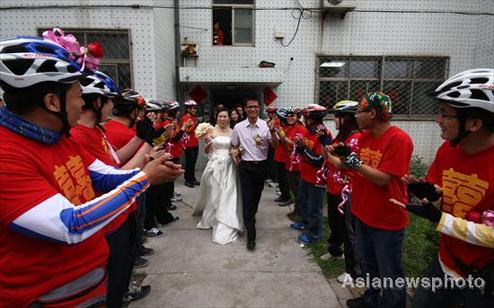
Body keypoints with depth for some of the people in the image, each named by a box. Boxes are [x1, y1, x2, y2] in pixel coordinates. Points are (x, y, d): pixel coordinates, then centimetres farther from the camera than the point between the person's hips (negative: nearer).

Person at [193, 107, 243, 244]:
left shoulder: (232, 132, 4)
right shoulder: (211, 131, -1)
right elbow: (207, 151, 0)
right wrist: (207, 142, -19)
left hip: (228, 166, 1)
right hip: (215, 165, -1)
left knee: (227, 195, 1)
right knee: (213, 194, 11)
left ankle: (225, 227, 12)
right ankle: (211, 218, 35)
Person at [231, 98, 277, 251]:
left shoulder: (266, 125, -5)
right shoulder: (238, 127, -2)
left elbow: (274, 145, -11)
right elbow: (235, 147, 10)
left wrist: (272, 131, -26)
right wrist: (237, 158, -4)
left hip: (261, 165, 1)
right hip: (245, 166, -1)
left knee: (256, 196, 17)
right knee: (247, 198, -4)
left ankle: (250, 219, 45)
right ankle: (251, 235, 1)